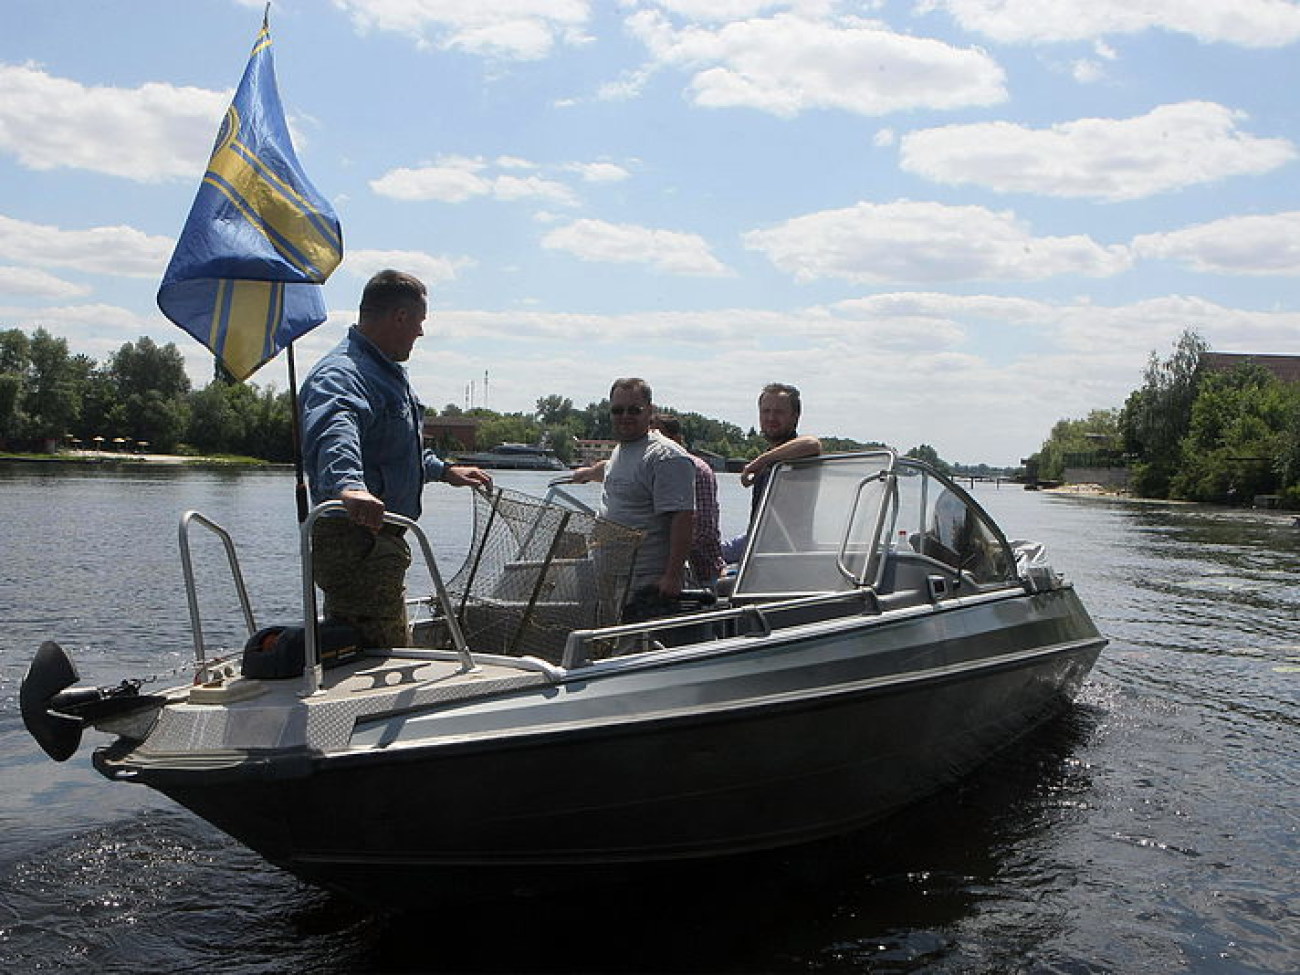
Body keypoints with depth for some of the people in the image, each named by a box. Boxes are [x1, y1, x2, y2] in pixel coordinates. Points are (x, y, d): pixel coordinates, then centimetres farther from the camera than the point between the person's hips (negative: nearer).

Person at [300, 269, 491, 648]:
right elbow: (333, 434, -41)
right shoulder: (341, 375, -18)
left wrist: (444, 471, 41)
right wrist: (348, 485, -58)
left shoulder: (388, 373, 20)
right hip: (355, 542, -11)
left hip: (382, 542, 11)